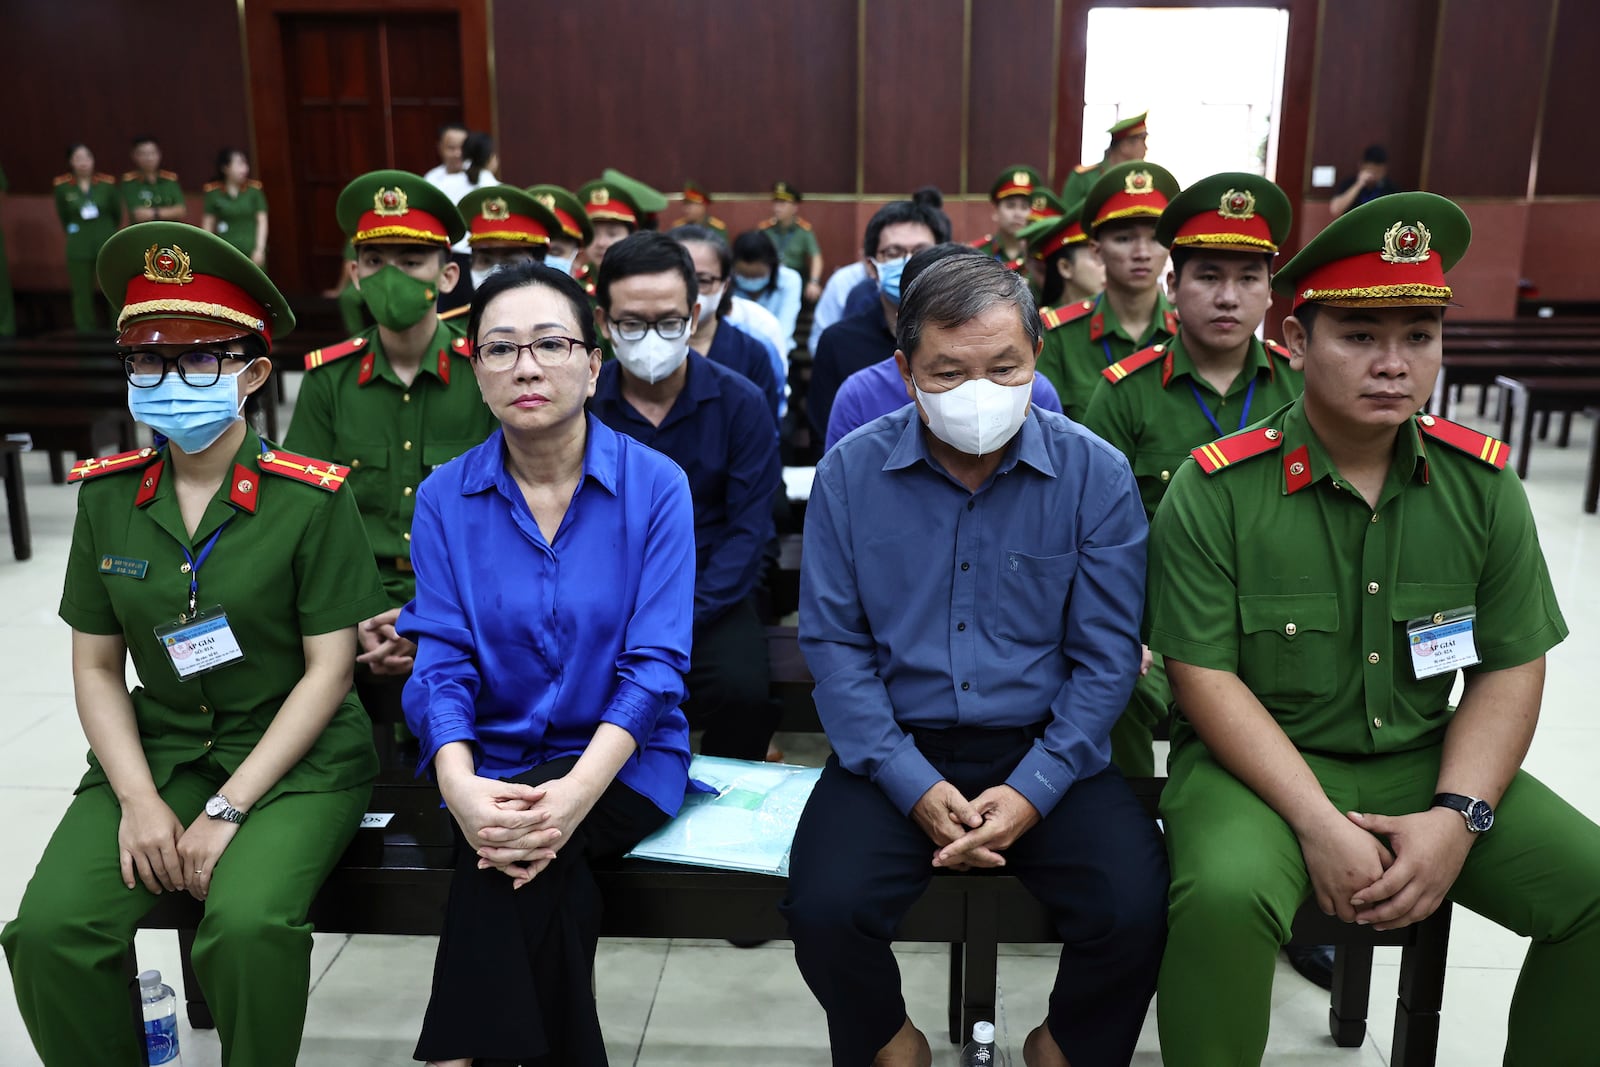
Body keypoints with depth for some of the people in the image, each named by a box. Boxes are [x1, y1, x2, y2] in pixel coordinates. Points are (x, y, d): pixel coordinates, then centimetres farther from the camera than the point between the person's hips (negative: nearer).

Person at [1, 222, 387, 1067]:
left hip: (296, 759, -4)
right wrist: (139, 802, -8)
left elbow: (328, 670, -10)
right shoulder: (107, 496, 4)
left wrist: (227, 810, -14)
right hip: (155, 750, 4)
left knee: (247, 924, -28)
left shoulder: (310, 498, -10)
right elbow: (96, 667, 6)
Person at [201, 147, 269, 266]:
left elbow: (262, 220, 4)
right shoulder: (213, 193, 3)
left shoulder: (254, 189, 4)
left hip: (251, 253, 0)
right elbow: (207, 226, 6)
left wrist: (259, 249, -3)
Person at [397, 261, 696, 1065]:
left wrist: (576, 790, -28)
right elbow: (442, 664, -6)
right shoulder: (445, 497, 1)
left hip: (623, 760, -1)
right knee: (525, 855, -29)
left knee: (515, 856, -29)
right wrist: (461, 788, -26)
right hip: (492, 758, 2)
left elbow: (655, 665, -12)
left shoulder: (655, 485, -6)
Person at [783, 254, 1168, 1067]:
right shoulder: (850, 472, -3)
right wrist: (913, 786, -13)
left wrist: (1034, 790, -14)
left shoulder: (1095, 474, -4)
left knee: (1134, 911, -21)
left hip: (1046, 750, 0)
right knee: (824, 909, -22)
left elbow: (1105, 657, -2)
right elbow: (833, 642, -3)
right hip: (896, 752, 0)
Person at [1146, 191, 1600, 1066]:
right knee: (1225, 891, -32)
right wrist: (1318, 824, -20)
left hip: (1427, 762, 5)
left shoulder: (1481, 483, 1)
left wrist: (1458, 816, -11)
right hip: (1261, 763, -4)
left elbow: (1511, 667, 3)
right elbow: (1204, 678, -13)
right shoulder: (1217, 489, -12)